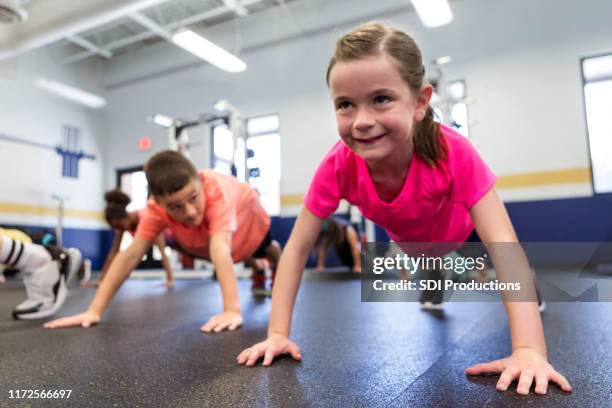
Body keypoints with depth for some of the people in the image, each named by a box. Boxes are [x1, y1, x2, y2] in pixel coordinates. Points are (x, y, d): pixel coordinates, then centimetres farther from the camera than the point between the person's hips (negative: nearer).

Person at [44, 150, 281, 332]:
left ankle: (272, 250, 66)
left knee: (267, 251, 30)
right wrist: (95, 311, -44)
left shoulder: (217, 190, -53)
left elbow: (220, 250, -63)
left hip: (248, 218, -2)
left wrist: (232, 310, -69)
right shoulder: (157, 209, -40)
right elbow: (130, 255, -41)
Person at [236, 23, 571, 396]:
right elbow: (297, 248, -31)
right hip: (411, 248, 3)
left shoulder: (453, 152, -42)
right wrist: (278, 334, -37)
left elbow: (503, 245, -44)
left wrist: (529, 350, -54)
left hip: (466, 237, -2)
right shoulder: (338, 166, -37)